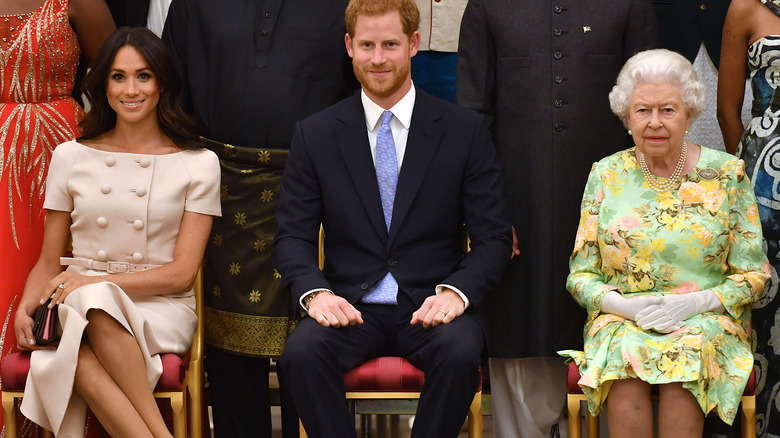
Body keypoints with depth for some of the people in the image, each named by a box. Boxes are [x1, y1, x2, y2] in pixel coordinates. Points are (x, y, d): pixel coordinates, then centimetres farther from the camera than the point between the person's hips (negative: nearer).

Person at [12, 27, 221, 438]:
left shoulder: (198, 164, 6)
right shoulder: (70, 157, 13)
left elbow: (182, 273, 0)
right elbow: (48, 262, 15)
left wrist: (95, 282, -12)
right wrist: (25, 308, -7)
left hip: (161, 310, -1)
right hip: (79, 309, 1)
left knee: (96, 300, -38)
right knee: (83, 362, -37)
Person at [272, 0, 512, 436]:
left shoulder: (467, 130, 4)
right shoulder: (314, 135, 8)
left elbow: (493, 237, 3)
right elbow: (293, 236, 6)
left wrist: (456, 291, -16)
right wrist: (315, 292, -14)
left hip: (432, 305, -1)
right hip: (350, 305, 1)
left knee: (460, 352, -34)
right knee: (301, 352, -31)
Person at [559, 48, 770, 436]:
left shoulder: (727, 175, 3)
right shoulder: (606, 175, 7)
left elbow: (753, 274, 4)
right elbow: (580, 275, 8)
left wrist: (695, 303, -13)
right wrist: (624, 304, -12)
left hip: (707, 318, -1)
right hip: (621, 319, 1)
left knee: (688, 354, -34)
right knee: (624, 354, -33)